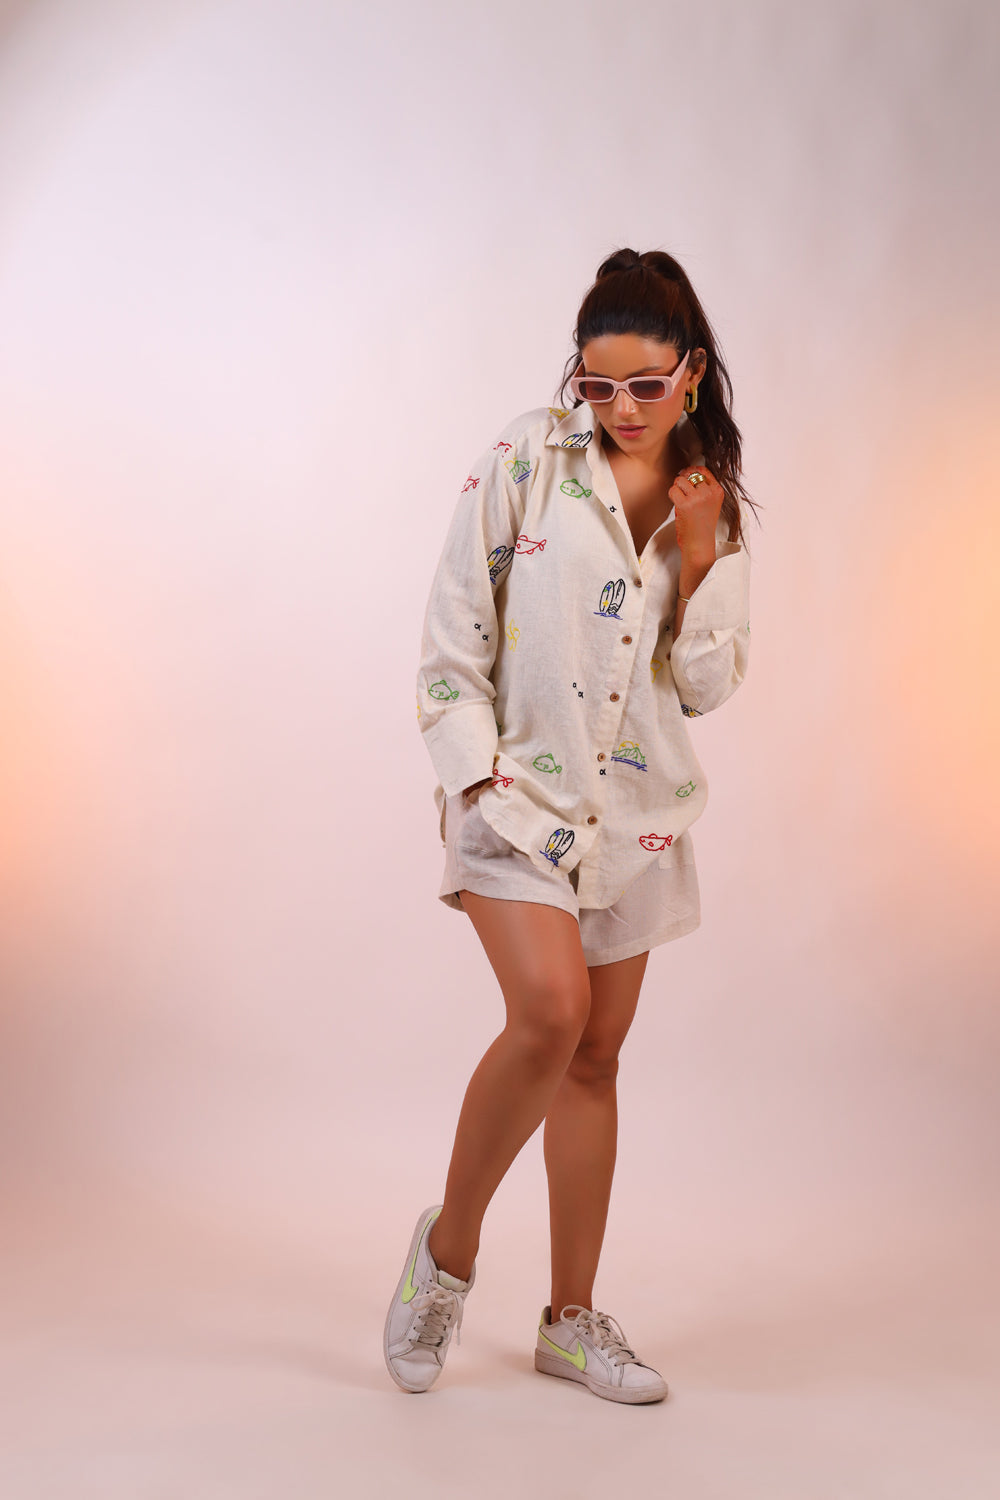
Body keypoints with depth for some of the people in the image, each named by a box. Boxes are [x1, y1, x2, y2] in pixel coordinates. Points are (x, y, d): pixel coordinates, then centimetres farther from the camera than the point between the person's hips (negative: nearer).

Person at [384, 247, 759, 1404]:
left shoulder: (714, 505, 8)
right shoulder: (529, 457, -3)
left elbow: (707, 688, 5)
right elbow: (451, 636, -5)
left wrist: (696, 562, -8)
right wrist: (474, 779, -11)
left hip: (636, 807, 4)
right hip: (518, 787, -4)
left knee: (596, 1054, 9)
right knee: (550, 1010, -22)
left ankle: (571, 1319, 24)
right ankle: (448, 1245, 4)